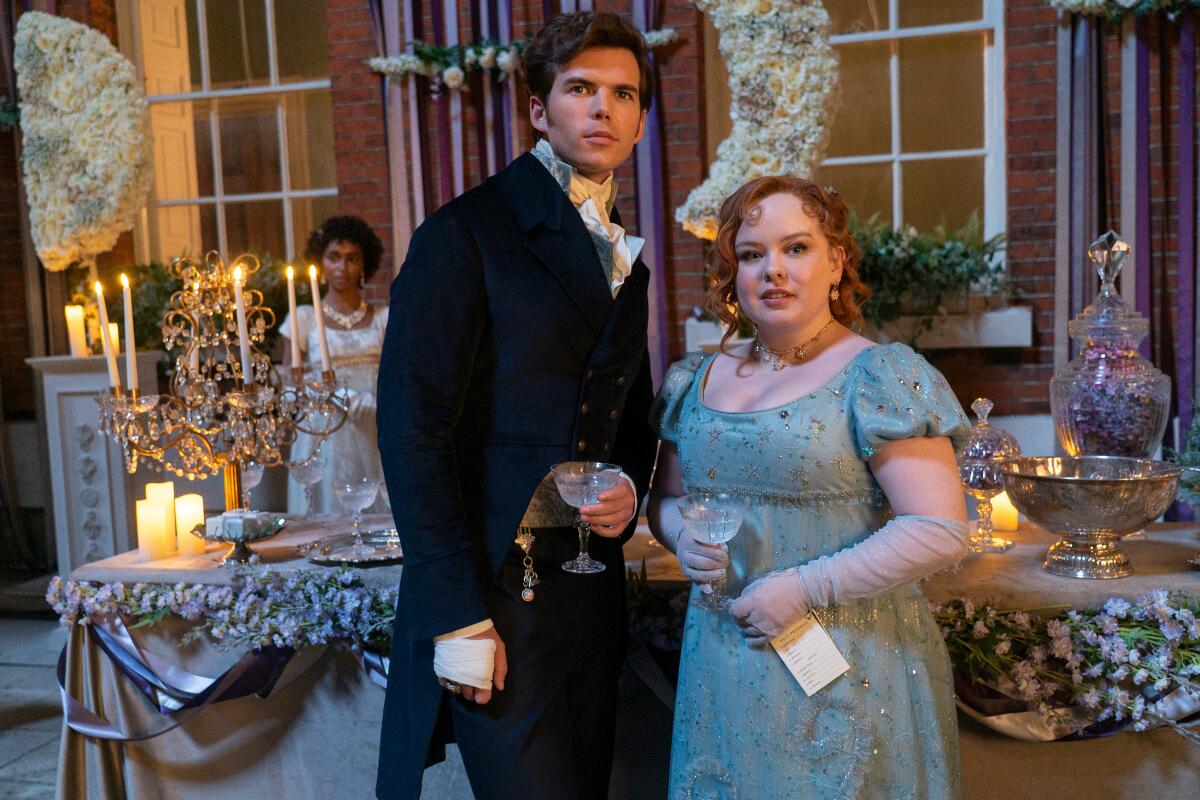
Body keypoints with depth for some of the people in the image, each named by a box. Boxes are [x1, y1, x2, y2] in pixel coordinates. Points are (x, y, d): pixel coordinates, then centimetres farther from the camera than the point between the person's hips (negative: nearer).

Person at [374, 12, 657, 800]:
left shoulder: (628, 262, 14)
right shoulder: (465, 235, -8)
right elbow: (411, 430, -14)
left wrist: (632, 488, 0)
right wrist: (459, 616, -17)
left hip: (591, 591, 7)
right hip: (492, 591, -7)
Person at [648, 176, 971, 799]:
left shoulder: (879, 377, -10)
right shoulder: (696, 381, 7)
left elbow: (940, 530, -15)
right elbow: (666, 496, 17)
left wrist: (807, 586, -19)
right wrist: (683, 536, -5)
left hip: (846, 672, -5)